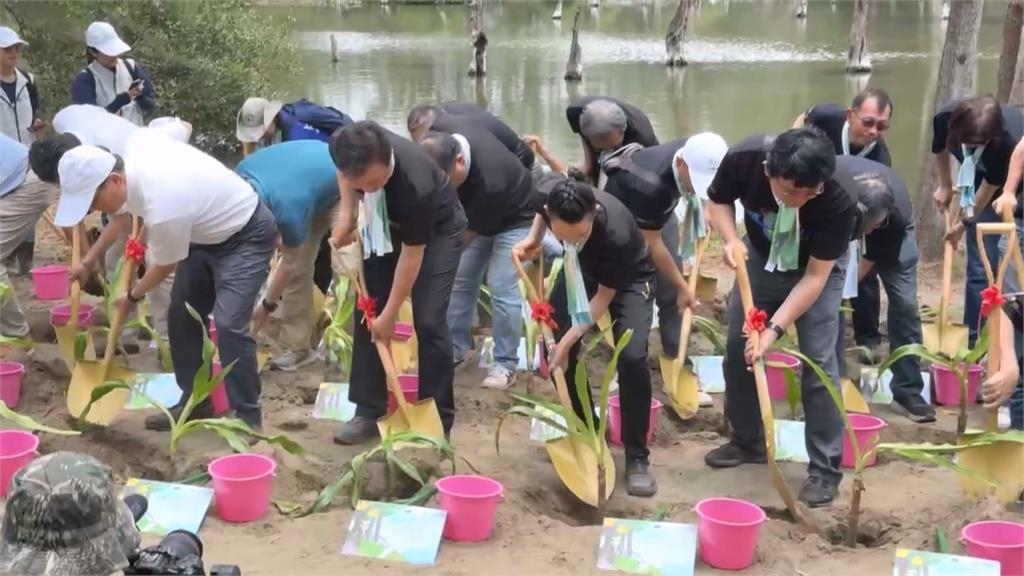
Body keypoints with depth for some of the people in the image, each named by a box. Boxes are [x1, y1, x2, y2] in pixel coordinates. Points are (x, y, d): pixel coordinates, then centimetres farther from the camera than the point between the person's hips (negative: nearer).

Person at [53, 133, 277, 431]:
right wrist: (90, 258, 16)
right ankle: (195, 403, 20)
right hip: (209, 230, 9)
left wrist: (132, 297, 3)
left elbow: (164, 266, -17)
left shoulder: (163, 208, -39)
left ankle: (247, 417, -9)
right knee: (181, 315, 9)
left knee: (228, 324, -20)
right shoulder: (135, 145, -16)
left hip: (246, 235, -9)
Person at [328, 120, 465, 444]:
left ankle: (438, 420, -1)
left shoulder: (416, 185, -42)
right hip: (385, 225, 5)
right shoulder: (354, 154, -31)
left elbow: (411, 255, -28)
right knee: (367, 314, 1)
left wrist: (389, 315, -19)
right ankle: (369, 412, 10)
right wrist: (346, 214, -15)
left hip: (437, 230, -5)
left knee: (428, 322, -14)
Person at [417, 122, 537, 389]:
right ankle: (456, 348, 18)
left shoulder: (489, 183, -43)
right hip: (478, 212, 8)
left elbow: (468, 234, -29)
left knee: (501, 287, -15)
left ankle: (506, 364, -5)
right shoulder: (448, 132, -26)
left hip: (514, 217, -7)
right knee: (461, 278, 7)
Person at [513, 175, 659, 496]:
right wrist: (533, 237, -15)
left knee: (631, 356, -23)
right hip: (581, 269, 5)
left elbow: (603, 298, -26)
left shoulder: (617, 235, -43)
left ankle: (637, 457, -7)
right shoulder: (548, 195, -31)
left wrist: (567, 342, -27)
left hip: (628, 279, -5)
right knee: (553, 346, -6)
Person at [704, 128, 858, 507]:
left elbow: (814, 277, -29)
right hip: (761, 258, 4)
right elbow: (718, 200, -10)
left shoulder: (838, 203, -38)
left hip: (818, 269, -3)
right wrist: (730, 239, -30)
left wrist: (774, 329, -35)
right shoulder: (743, 159, -33)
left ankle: (825, 468, 0)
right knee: (738, 348, 7)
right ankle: (747, 440, 26)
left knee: (818, 364, -10)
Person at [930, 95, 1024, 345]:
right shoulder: (945, 118, -29)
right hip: (980, 179, 3)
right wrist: (945, 186, 10)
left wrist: (965, 223, -8)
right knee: (981, 266, -1)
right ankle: (974, 340, 5)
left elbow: (990, 187, -22)